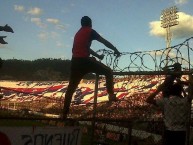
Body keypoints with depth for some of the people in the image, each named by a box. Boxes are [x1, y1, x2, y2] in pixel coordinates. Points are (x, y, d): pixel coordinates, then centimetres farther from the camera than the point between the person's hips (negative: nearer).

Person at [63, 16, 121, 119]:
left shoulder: (77, 34, 28)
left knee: (71, 87, 13)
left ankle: (65, 113, 13)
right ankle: (111, 95, -3)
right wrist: (115, 50, 18)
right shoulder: (90, 31, 6)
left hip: (75, 61, 7)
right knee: (108, 71, 8)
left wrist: (98, 56, 43)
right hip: (84, 60, -7)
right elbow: (105, 42, 5)